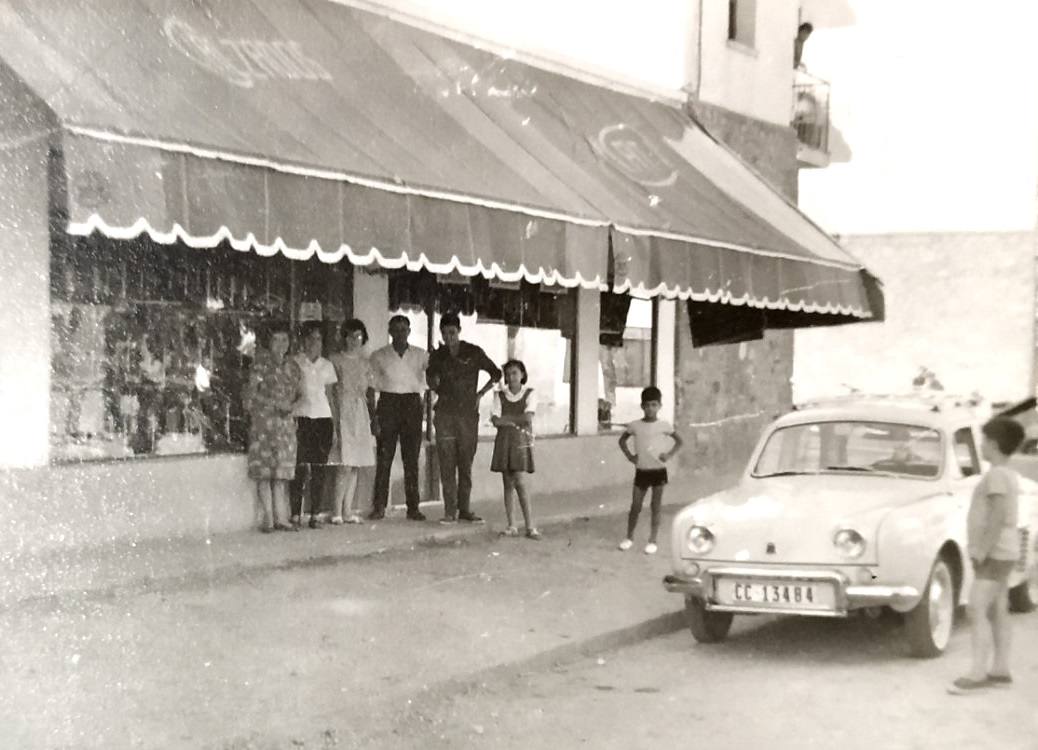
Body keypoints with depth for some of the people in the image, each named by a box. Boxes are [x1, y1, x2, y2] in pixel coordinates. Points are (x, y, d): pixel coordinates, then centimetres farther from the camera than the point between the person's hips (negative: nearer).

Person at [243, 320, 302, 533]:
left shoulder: (292, 366, 13)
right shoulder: (261, 363, -2)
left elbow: (299, 393, 20)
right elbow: (251, 394, -7)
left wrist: (291, 406, 0)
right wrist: (276, 404, -14)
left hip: (286, 422, 4)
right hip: (263, 422, -4)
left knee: (282, 472, 1)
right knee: (264, 472, -6)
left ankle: (281, 518, 2)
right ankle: (268, 518, -4)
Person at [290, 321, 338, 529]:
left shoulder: (327, 366, 14)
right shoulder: (294, 363, 3)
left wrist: (334, 425, 11)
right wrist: (290, 419, -11)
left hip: (323, 418, 4)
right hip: (301, 417, -3)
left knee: (319, 469, 1)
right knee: (300, 467, -11)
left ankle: (315, 515, 6)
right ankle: (295, 515, -7)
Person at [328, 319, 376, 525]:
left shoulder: (365, 363, 15)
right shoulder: (335, 361, 0)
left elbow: (370, 392, 16)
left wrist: (373, 417, 8)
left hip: (361, 416, 5)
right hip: (342, 413, -5)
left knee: (356, 466, 4)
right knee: (345, 466, -12)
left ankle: (349, 511, 8)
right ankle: (337, 512, -8)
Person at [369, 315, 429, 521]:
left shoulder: (420, 355, 10)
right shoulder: (379, 356, 6)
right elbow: (372, 387, 3)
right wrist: (374, 416, -4)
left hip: (412, 405, 1)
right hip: (388, 404, -1)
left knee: (411, 459, 2)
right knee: (384, 458, -5)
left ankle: (413, 507, 5)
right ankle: (379, 506, -2)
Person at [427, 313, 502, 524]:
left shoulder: (474, 352, 4)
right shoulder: (437, 356, 10)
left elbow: (495, 373, 12)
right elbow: (431, 382, 20)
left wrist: (480, 394, 5)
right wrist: (434, 383, -1)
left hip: (468, 413, -1)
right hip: (445, 413, 1)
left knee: (466, 463, 1)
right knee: (447, 463, -5)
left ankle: (464, 509, 6)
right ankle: (450, 511, -5)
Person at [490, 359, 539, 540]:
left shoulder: (529, 394, 3)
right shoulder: (500, 395, 9)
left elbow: (528, 418, -10)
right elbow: (495, 421, -3)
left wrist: (506, 418, -5)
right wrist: (516, 421, -12)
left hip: (521, 441, -3)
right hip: (504, 441, 3)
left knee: (519, 482, -11)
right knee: (507, 483, 2)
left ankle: (530, 526, -9)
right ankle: (511, 526, 7)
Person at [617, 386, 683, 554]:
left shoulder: (663, 425, -5)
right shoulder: (635, 425, -1)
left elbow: (679, 441, 6)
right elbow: (622, 440, 13)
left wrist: (669, 455, -8)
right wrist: (629, 455, 0)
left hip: (658, 471, -1)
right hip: (641, 471, 1)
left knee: (656, 507, 4)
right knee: (635, 506, 4)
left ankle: (652, 541, 10)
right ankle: (629, 537, 20)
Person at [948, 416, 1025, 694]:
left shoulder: (997, 475, -17)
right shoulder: (1010, 476, 13)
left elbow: (998, 516, -24)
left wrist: (983, 551, -23)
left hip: (995, 554, -10)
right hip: (1002, 554, 10)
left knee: (977, 611, -13)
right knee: (997, 611, 11)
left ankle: (977, 673, -17)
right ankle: (1000, 670, 14)